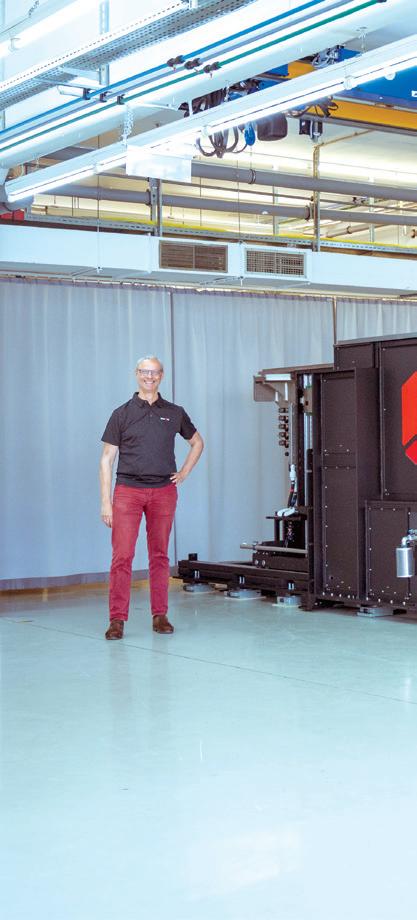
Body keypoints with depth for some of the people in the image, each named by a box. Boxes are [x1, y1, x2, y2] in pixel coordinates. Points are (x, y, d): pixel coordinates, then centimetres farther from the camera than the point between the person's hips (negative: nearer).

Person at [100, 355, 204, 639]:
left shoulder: (175, 413, 9)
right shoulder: (122, 413, 3)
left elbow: (197, 442, 25)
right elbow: (107, 459, 2)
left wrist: (185, 472, 11)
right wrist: (105, 502, -5)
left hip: (164, 491, 2)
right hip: (128, 489, -2)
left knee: (160, 555, 6)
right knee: (122, 555, -8)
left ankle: (160, 616, 13)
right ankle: (118, 619, -4)